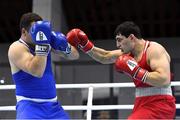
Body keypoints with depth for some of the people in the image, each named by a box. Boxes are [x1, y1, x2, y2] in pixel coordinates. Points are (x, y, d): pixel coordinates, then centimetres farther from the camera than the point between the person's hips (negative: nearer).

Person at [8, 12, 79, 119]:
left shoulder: (45, 40, 4)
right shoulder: (16, 48, -14)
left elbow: (75, 55, 11)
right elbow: (37, 72, -30)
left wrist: (66, 47, -10)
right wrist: (42, 44, -30)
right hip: (30, 106, -7)